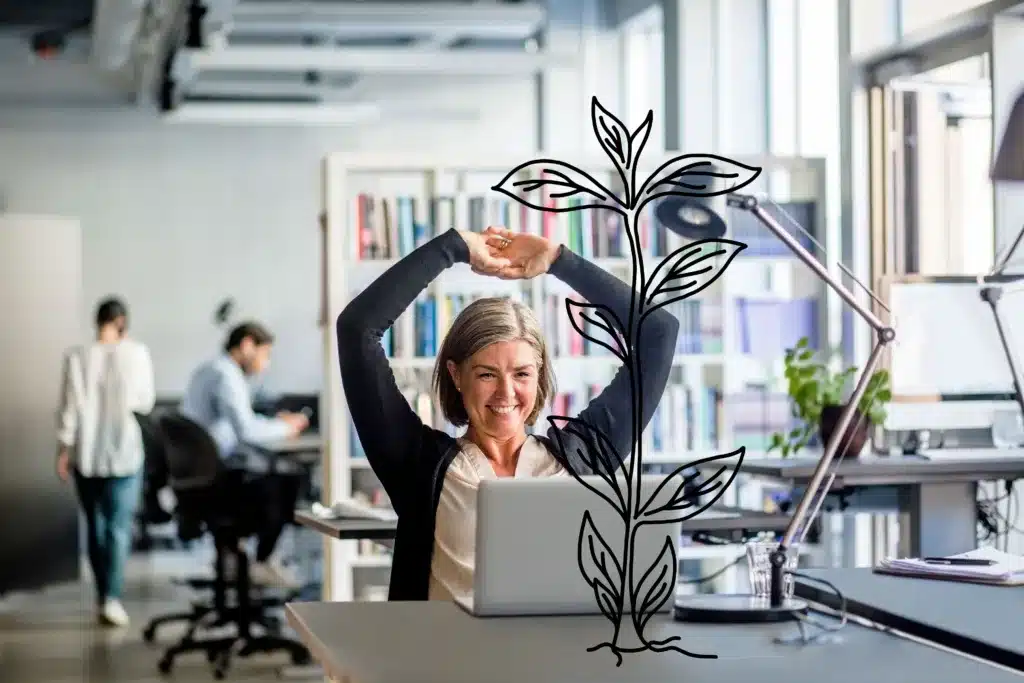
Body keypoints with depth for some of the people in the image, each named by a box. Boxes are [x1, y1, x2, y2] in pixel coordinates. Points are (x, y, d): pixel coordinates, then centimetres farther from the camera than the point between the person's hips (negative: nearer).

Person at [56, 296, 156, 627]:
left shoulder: (77, 355, -7)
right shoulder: (136, 353, -8)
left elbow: (69, 405, -6)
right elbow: (145, 402, 0)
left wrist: (63, 448, 2)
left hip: (86, 453, 1)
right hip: (124, 451, -1)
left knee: (95, 525, 15)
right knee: (119, 527, 0)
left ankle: (103, 594, 22)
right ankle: (111, 598, -12)